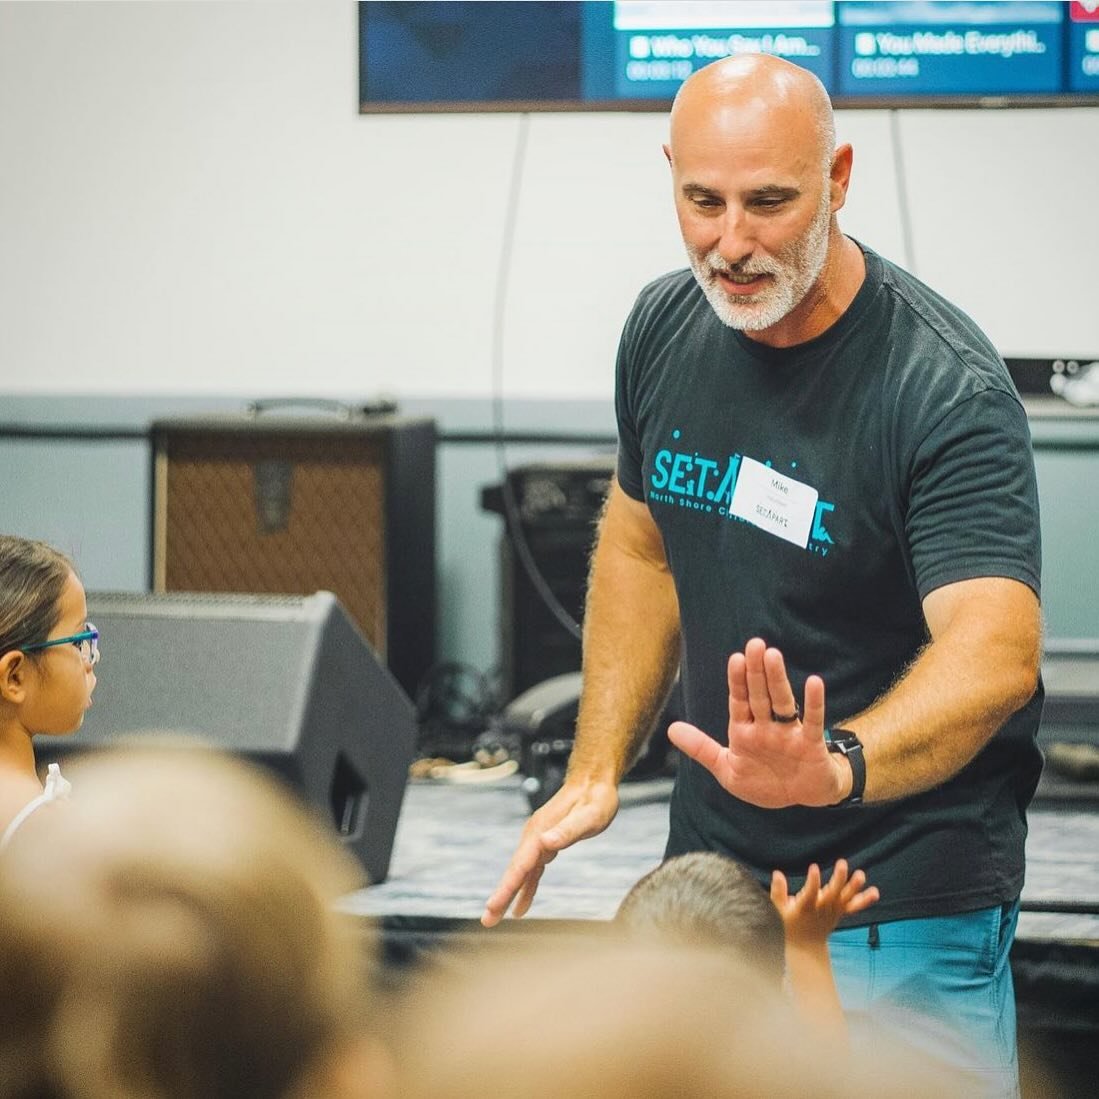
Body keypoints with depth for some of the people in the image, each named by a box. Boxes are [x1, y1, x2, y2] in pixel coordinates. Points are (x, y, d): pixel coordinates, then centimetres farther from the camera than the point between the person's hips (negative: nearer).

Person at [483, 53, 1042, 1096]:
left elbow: (994, 654, -34)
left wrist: (834, 768, -52)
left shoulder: (944, 389, -22)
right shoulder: (666, 328, -1)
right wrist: (596, 770, 7)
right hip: (710, 863, 6)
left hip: (903, 903, -6)